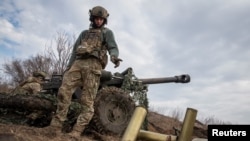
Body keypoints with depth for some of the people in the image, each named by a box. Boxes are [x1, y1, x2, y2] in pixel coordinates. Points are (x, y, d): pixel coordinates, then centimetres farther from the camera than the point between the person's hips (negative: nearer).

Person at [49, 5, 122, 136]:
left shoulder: (107, 32, 18)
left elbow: (113, 48, 1)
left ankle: (76, 132, -11)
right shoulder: (84, 33, 30)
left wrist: (114, 56, -24)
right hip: (78, 63, 4)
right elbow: (75, 50, 26)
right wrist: (68, 67, 16)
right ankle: (56, 126, -6)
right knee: (64, 91, -12)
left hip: (93, 65, -4)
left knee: (87, 100, -10)